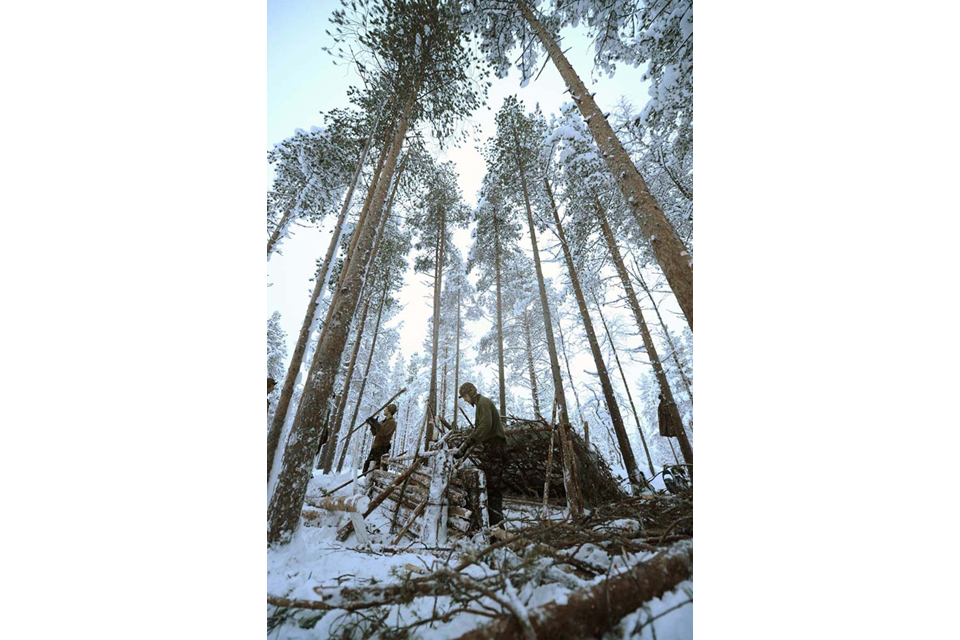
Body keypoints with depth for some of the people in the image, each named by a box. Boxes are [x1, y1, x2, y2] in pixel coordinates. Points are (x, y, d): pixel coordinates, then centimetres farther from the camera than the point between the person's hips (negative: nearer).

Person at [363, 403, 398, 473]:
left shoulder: (392, 422, -10)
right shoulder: (384, 422, 18)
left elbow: (383, 432, -25)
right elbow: (375, 433, 21)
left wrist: (376, 423, -21)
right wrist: (372, 425, 7)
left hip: (382, 448, -10)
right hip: (375, 447, 10)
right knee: (367, 464, 16)